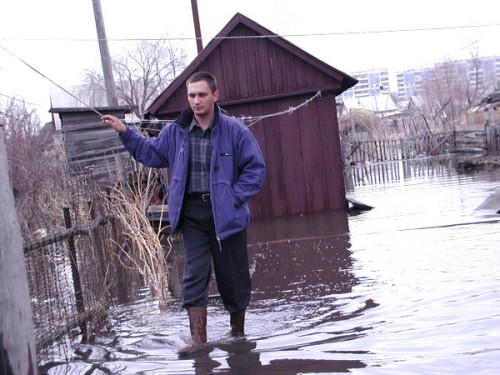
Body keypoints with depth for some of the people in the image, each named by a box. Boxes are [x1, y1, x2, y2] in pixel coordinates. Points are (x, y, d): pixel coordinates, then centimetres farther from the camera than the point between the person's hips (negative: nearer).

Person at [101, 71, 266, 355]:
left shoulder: (234, 130, -6)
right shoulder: (176, 132, 5)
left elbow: (256, 167, -3)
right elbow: (151, 153, 18)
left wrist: (236, 197, -11)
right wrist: (126, 133, 8)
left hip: (225, 213, -2)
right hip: (192, 214, 3)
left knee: (233, 276, 7)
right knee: (195, 275, -2)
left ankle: (238, 332, 25)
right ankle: (198, 338, 2)